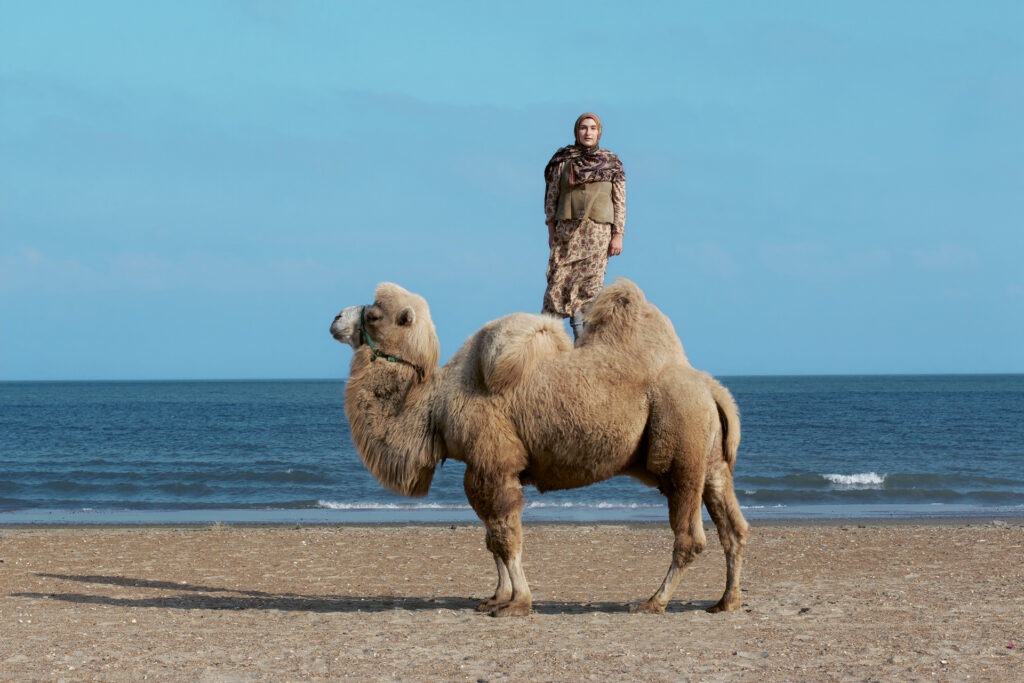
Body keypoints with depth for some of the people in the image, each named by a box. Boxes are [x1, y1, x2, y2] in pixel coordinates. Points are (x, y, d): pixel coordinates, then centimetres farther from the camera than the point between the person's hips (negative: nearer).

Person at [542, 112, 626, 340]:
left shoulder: (611, 163, 6)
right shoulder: (563, 160, 6)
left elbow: (620, 202, 5)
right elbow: (551, 196, 9)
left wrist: (618, 236, -1)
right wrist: (551, 231, 4)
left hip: (598, 231, 0)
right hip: (567, 229, 0)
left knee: (591, 283, -3)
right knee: (559, 280, -5)